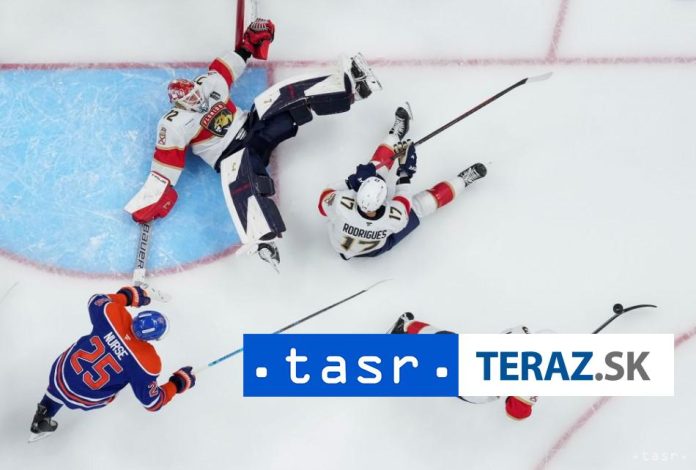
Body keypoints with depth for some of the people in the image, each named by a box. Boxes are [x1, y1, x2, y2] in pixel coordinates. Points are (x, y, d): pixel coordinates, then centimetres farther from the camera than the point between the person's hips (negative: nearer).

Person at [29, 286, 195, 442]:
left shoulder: (113, 315, -22)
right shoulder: (147, 363, -28)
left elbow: (96, 301, 2)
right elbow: (152, 402, -15)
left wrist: (127, 295, 13)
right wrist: (179, 382, -4)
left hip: (61, 372, 2)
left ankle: (42, 420, 49)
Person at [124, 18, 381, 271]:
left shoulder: (207, 85, 0)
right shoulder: (174, 125, -14)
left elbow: (227, 68, 19)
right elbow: (166, 160, -15)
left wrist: (248, 45, 16)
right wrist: (153, 195, -23)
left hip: (253, 124, 6)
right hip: (233, 155, -6)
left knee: (293, 95, -14)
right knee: (240, 181, -42)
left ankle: (351, 87, -14)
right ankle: (263, 240, -61)